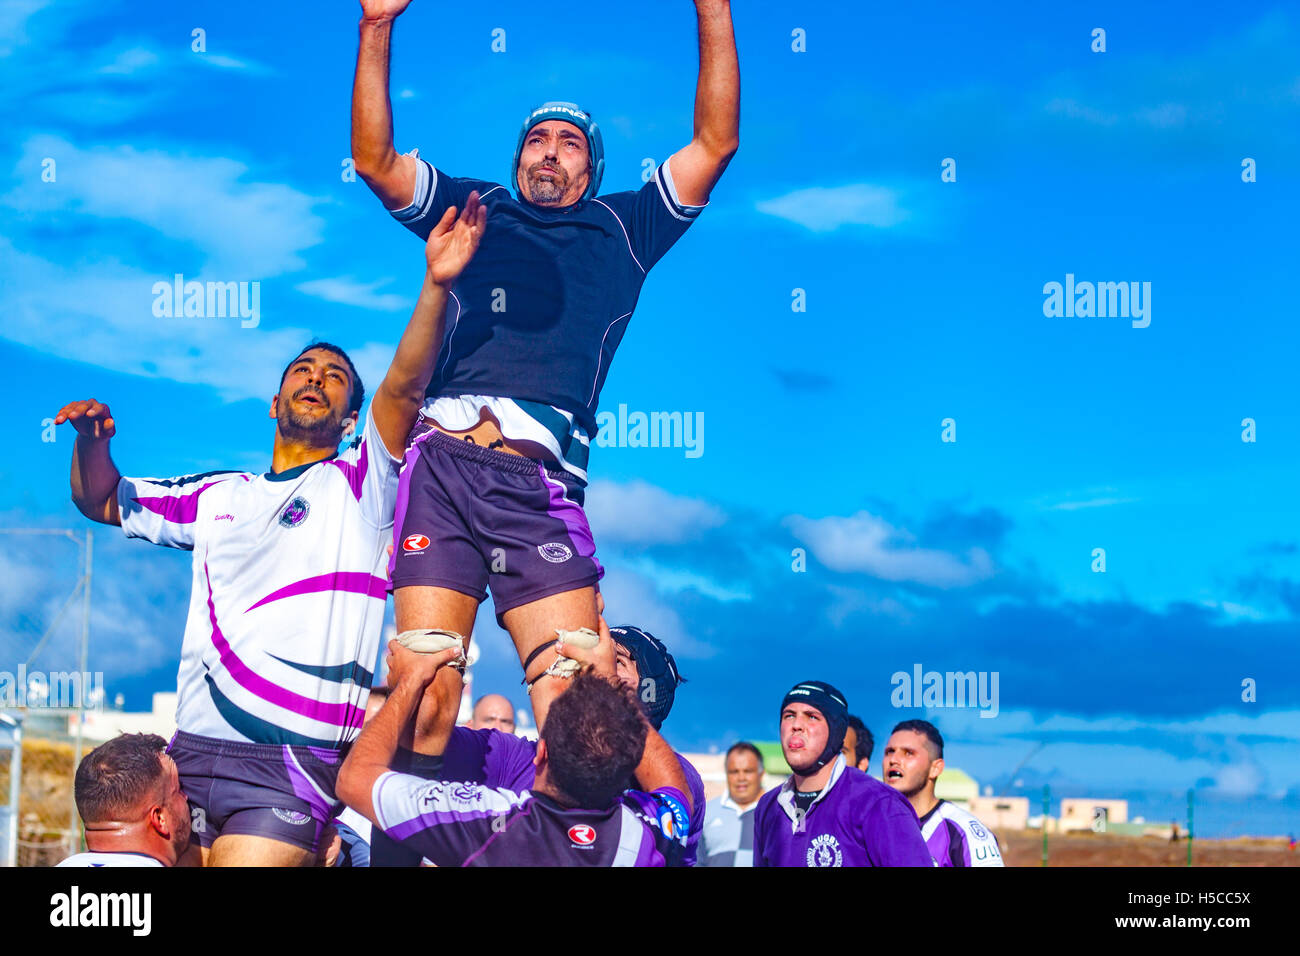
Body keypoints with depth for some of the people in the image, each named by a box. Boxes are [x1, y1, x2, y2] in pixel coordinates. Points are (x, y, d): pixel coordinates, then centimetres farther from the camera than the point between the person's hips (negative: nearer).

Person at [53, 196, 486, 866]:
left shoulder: (360, 484, 8)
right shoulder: (217, 497, 21)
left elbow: (403, 389, -8)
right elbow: (102, 502, 29)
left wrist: (436, 285, -22)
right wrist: (91, 440, 7)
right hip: (190, 753, 5)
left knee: (249, 861, -18)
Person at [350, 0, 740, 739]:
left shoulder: (622, 231, 24)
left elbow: (716, 144, 18)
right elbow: (374, 159, 18)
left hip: (539, 481, -1)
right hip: (441, 461, 1)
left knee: (571, 689, -12)